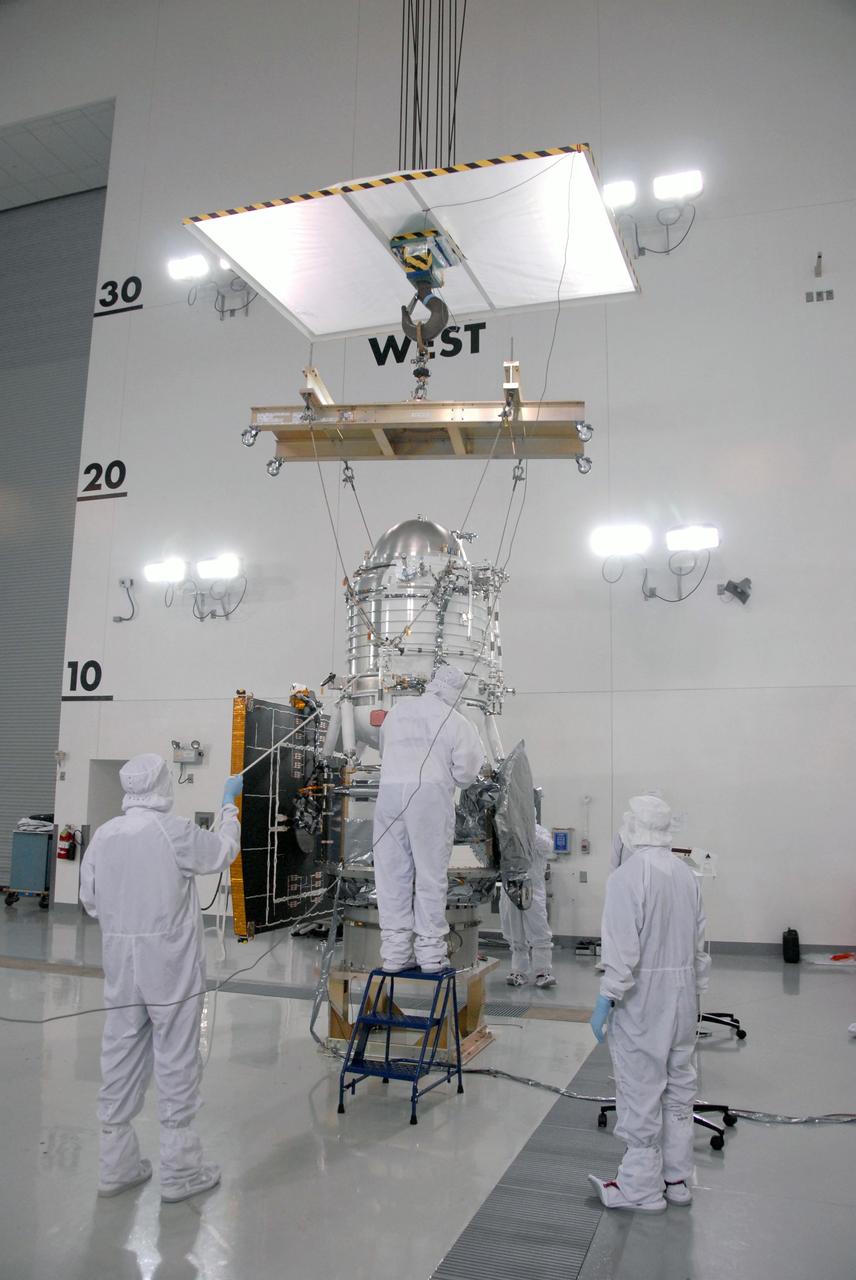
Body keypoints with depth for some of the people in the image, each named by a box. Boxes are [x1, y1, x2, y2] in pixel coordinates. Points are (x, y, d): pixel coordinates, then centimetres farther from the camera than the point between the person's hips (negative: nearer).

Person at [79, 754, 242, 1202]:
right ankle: (178, 1170, 15)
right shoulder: (175, 831, -17)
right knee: (176, 1064, 5)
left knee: (121, 1060, 15)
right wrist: (229, 805, 14)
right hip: (170, 966, -5)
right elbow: (222, 852, 0)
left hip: (120, 966, 6)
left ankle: (116, 1164, 27)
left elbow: (90, 900, 7)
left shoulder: (103, 835, -1)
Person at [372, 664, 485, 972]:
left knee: (392, 872, 8)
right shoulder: (455, 721, 3)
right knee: (430, 873, 5)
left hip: (389, 790, 3)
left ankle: (395, 949, 10)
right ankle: (430, 949, 8)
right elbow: (465, 772, 3)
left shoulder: (397, 710, 16)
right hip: (430, 793, -3)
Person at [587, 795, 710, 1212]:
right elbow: (700, 945, 11)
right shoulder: (687, 875, 4)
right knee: (679, 1087, 17)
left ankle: (641, 1187, 16)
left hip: (642, 1000, -7)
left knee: (641, 1092, 4)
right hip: (682, 997, 7)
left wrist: (606, 1000, -12)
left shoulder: (627, 877, -18)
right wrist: (695, 991, 20)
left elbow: (623, 950, -20)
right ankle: (678, 1179, 30)